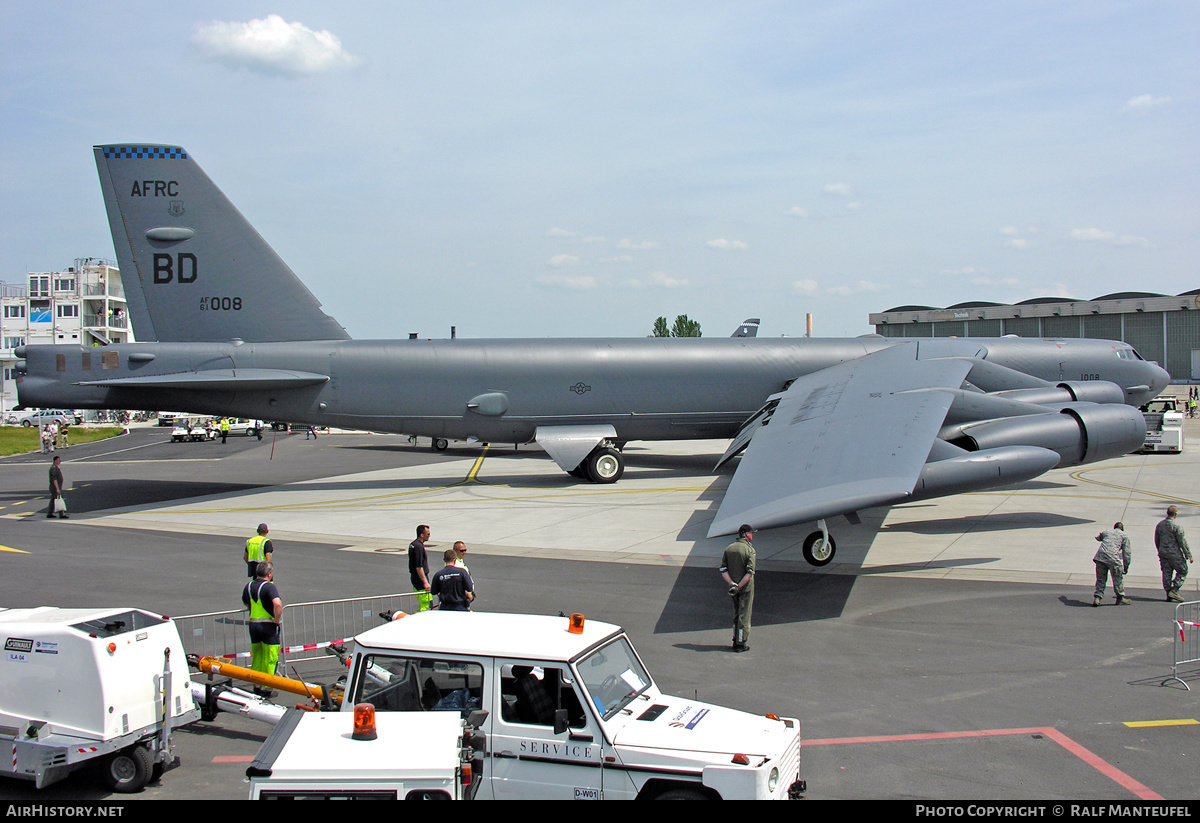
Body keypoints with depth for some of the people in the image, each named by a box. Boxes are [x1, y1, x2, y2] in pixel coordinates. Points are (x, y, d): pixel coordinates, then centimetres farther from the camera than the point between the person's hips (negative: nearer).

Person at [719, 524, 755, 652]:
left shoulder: (729, 548, 5)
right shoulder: (750, 550, -13)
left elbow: (723, 569, 0)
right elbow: (750, 572, -21)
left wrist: (732, 583, -7)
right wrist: (739, 587, -18)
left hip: (733, 586, 6)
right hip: (746, 587, -6)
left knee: (736, 614, 18)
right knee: (744, 615, 2)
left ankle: (736, 640, 23)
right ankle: (741, 644, 5)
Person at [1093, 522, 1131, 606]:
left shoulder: (1106, 531, 25)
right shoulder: (1124, 536, 15)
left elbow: (1097, 537, 46)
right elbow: (1127, 552, 10)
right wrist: (1126, 567, 14)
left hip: (1100, 556, 3)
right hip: (1112, 558, -3)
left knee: (1100, 579, 13)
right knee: (1118, 579, 13)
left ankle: (1097, 597, 6)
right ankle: (1120, 598, 22)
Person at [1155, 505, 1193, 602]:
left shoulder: (1159, 525, 6)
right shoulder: (1177, 526, -15)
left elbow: (1156, 540, 15)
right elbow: (1182, 542, -13)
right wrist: (1189, 556, -6)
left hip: (1163, 553, 6)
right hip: (1174, 553, -6)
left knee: (1166, 573, 9)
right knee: (1182, 571, 6)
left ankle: (1169, 594, 11)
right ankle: (1174, 590, -3)